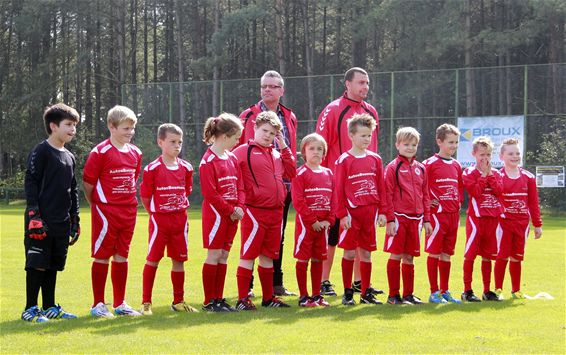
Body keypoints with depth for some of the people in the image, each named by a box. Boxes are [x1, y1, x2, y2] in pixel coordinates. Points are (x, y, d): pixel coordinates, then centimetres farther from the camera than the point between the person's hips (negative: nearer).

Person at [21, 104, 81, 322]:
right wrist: (34, 216, -17)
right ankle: (30, 309, 1)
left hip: (62, 223, 7)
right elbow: (30, 183, -11)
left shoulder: (69, 157, 16)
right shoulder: (40, 152, -7)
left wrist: (75, 220, 18)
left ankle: (50, 308, 19)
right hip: (41, 221, -7)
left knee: (53, 265, 11)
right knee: (37, 264, -5)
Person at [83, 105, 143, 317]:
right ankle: (98, 304, 5)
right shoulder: (101, 152, -11)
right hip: (105, 211, -6)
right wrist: (97, 205, -1)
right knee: (102, 256, -1)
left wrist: (129, 202, 14)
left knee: (122, 256, 11)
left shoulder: (135, 153, 10)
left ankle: (120, 303, 17)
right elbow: (88, 182, -9)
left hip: (128, 211, 6)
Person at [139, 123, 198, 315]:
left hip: (180, 219, 4)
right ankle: (146, 302, 3)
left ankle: (178, 301, 18)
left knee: (179, 260, 8)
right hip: (159, 219, -4)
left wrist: (180, 210, 9)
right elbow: (145, 196, -4)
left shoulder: (186, 168, 5)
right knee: (152, 260, -2)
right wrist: (156, 213, 0)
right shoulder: (152, 169, -9)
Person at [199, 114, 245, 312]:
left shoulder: (232, 159, 13)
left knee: (223, 255, 9)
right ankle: (209, 302, 1)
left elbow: (240, 186, 13)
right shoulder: (208, 161, -12)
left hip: (232, 214, 7)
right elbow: (210, 193, -17)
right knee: (214, 255, -4)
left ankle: (218, 298, 14)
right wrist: (230, 210, -14)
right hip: (215, 213, -7)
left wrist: (239, 207, -4)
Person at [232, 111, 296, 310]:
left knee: (268, 255, 13)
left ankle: (268, 297, 20)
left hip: (276, 211, 7)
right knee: (248, 255, -4)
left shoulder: (277, 154, 18)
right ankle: (243, 299, -2)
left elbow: (291, 172, 13)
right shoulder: (243, 152, -4)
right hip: (254, 211, -7)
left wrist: (284, 147, 10)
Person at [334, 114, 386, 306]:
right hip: (352, 212, -4)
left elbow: (380, 187, 11)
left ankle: (366, 293, 14)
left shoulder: (375, 159, 9)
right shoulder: (344, 160, -4)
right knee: (349, 253, 0)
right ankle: (347, 293, 7)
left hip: (370, 212, 4)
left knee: (366, 253, 8)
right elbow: (339, 189, -5)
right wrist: (342, 214, -9)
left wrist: (382, 211, 6)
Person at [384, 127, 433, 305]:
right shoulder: (393, 167, -3)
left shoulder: (420, 168, 13)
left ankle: (408, 294, 15)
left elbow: (425, 195, 15)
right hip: (398, 217, -5)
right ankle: (393, 295, 3)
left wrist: (426, 220, 11)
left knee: (409, 257, 9)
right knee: (396, 256, -3)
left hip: (416, 218, 5)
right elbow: (388, 195, -7)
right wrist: (390, 219, -12)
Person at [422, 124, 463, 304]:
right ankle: (434, 292, 1)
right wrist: (426, 202, -10)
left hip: (453, 214, 6)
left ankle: (445, 291, 16)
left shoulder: (457, 165, 13)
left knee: (447, 254, 10)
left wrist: (459, 200, 11)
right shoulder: (430, 164, -7)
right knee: (434, 252, -3)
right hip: (437, 213, -6)